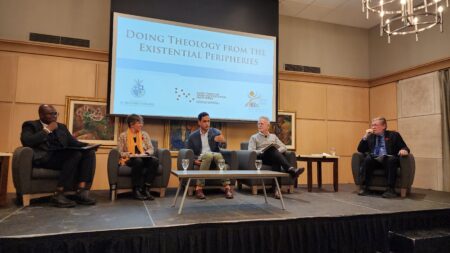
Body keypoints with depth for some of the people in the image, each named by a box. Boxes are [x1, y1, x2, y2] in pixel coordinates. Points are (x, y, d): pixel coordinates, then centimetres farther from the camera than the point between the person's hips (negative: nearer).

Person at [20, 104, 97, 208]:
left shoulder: (62, 127, 26)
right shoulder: (31, 125, 9)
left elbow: (73, 142, 18)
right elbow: (26, 141, -10)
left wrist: (88, 145, -1)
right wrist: (47, 130, -6)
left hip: (64, 157, 6)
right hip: (44, 158, -6)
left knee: (89, 152, -20)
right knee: (76, 154, -32)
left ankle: (82, 191, -29)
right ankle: (58, 194, -30)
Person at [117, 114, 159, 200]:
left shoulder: (144, 134, 14)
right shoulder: (123, 136, 4)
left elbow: (151, 149, 11)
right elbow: (120, 152, -1)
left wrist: (146, 153, -10)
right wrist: (129, 154, -18)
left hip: (143, 158, 3)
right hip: (129, 160, -3)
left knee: (155, 160, -30)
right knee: (138, 161, -39)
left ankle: (146, 189, -29)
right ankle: (136, 190, -28)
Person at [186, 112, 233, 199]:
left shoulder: (216, 132, 8)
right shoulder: (192, 136, 10)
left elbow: (222, 145, -10)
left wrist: (222, 141, -35)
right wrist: (194, 160, -11)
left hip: (215, 158, 1)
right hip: (201, 159, -1)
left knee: (218, 155, -35)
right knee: (208, 155, -35)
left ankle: (227, 187, -38)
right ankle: (199, 188, -34)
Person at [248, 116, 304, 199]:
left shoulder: (273, 136, 28)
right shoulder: (254, 137, 18)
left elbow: (284, 147, 18)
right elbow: (251, 151, 2)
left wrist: (277, 152, -4)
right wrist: (262, 151, -16)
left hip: (273, 157, 3)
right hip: (262, 158, -3)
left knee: (276, 161, -38)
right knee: (272, 149, -35)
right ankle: (290, 169, -52)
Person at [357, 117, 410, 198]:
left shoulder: (393, 135, 12)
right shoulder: (370, 136, 18)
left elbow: (404, 148, 6)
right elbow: (360, 150, 13)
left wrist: (403, 150, -20)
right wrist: (365, 136, 2)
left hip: (389, 159, -2)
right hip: (374, 160, 2)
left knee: (392, 159, -36)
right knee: (367, 159, -31)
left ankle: (391, 189, -35)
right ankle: (364, 187, -30)